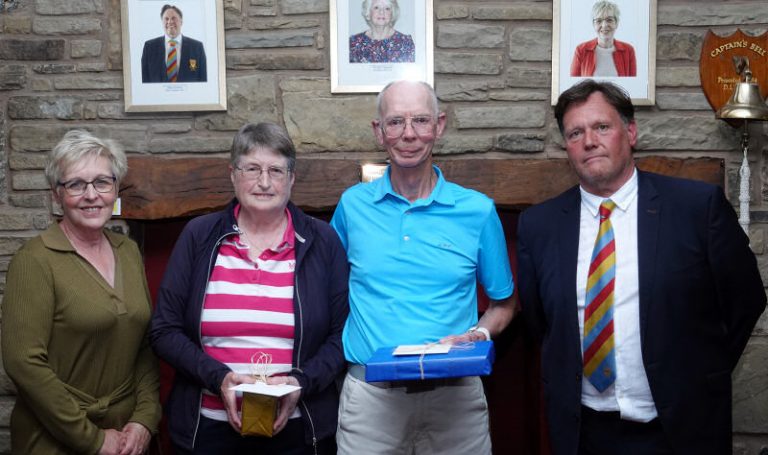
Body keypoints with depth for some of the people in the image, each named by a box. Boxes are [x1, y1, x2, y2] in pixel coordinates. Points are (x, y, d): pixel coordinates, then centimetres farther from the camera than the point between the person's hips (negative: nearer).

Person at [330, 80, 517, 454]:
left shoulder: (477, 210, -1)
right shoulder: (352, 205, 2)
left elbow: (503, 304, 10)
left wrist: (478, 335, -9)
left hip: (455, 395, 0)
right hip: (369, 395, 0)